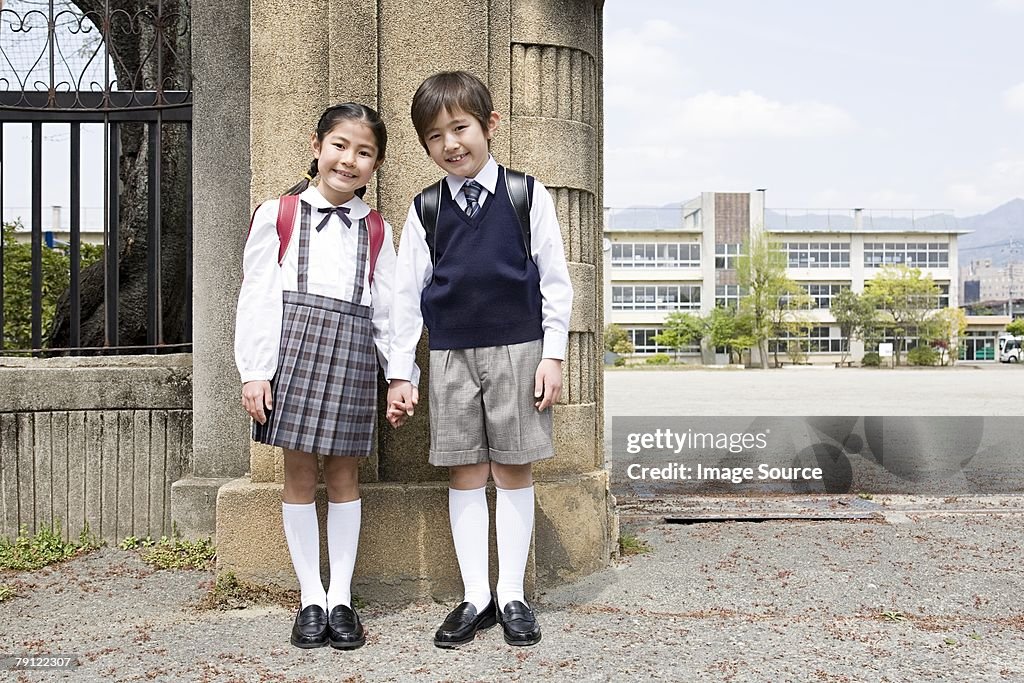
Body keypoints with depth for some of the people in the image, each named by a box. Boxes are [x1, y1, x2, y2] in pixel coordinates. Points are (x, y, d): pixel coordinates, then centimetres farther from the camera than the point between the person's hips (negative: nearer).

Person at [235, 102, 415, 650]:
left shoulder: (376, 231, 13)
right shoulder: (277, 215, 5)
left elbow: (388, 309, 12)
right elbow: (257, 296, 0)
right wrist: (254, 371, -7)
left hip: (352, 353, 2)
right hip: (292, 344, -1)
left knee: (343, 474, 6)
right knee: (298, 473, 4)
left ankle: (341, 598, 16)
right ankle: (311, 598, 15)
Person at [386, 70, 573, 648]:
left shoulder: (527, 196, 0)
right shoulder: (425, 210, 6)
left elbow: (555, 281, 2)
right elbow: (407, 294, 8)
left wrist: (552, 356, -3)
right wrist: (400, 373, 6)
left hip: (517, 350, -2)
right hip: (451, 357, 2)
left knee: (514, 470, 5)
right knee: (465, 475, 6)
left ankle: (513, 595, 17)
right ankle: (477, 598, 17)